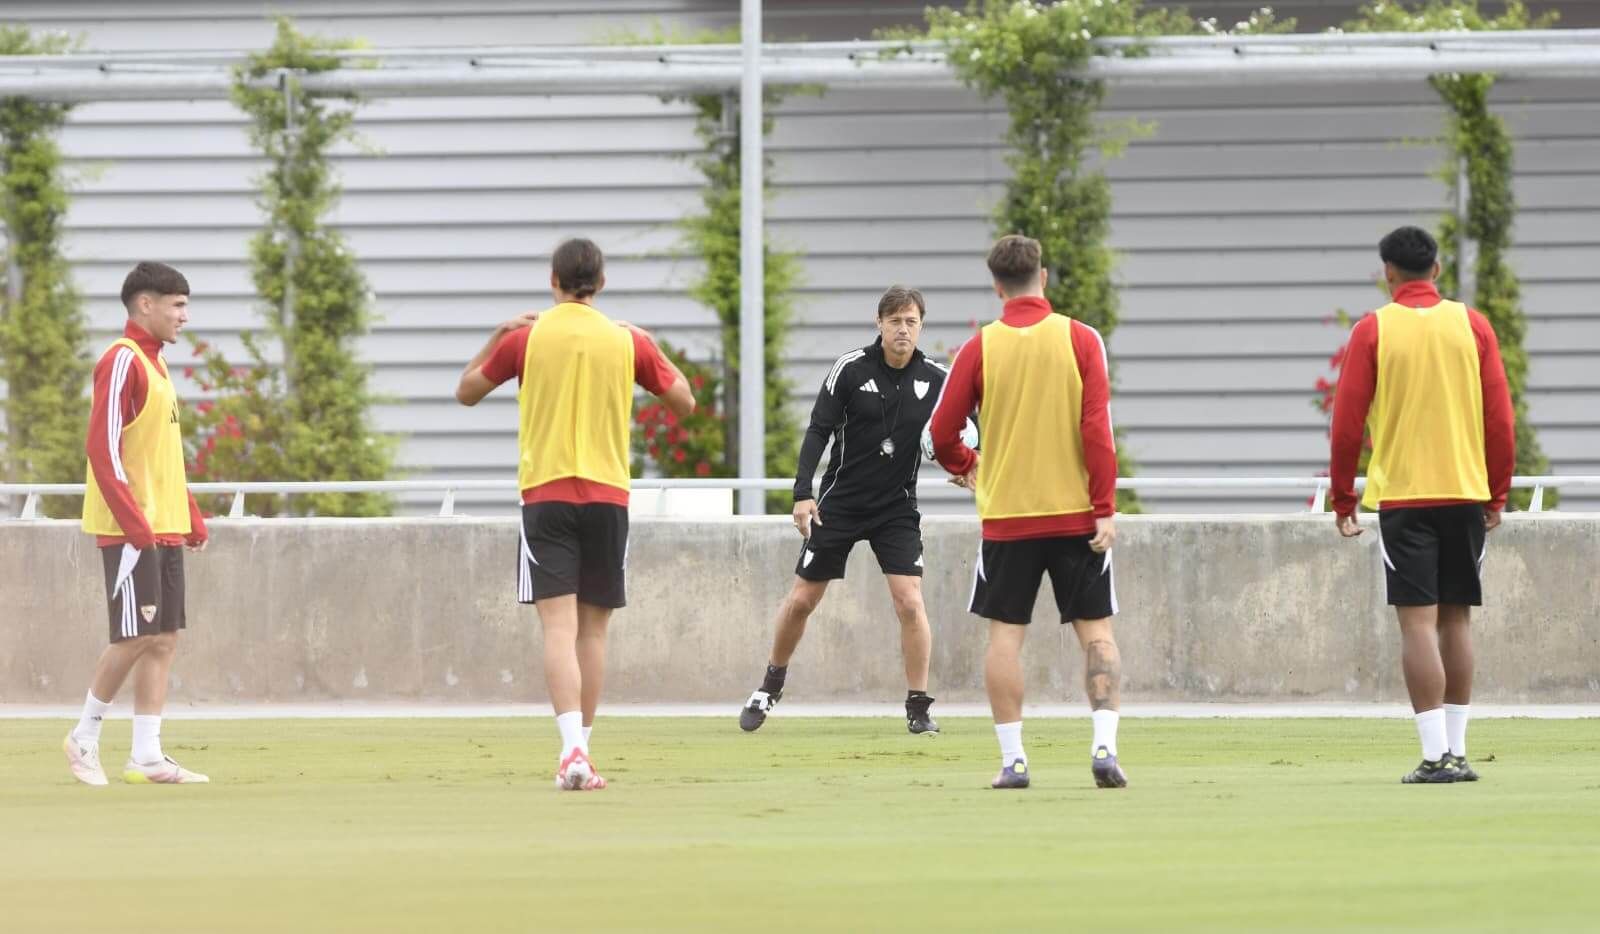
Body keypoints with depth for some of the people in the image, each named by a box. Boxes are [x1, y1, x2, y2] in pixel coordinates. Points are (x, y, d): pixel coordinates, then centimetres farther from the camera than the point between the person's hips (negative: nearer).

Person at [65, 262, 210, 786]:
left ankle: (146, 757, 5)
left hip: (163, 527, 9)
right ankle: (84, 738, 5)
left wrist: (192, 518, 18)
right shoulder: (122, 362, -11)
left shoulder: (154, 364, 18)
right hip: (130, 529, -9)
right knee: (137, 637, -9)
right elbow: (102, 447, -18)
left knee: (164, 640, 5)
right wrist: (134, 520, -22)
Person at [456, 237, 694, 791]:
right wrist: (653, 350, 26)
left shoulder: (526, 339, -2)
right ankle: (581, 755, 14)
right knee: (593, 628, 11)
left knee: (559, 626, -8)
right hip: (607, 496, 2)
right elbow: (684, 402, 14)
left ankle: (572, 748, -26)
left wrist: (498, 337, 23)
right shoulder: (627, 342, 2)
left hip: (545, 496, -2)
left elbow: (466, 392, 12)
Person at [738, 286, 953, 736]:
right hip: (840, 502, 0)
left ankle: (919, 709, -4)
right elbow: (818, 430, -8)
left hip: (897, 508, 0)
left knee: (909, 601, -13)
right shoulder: (851, 369, -10)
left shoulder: (936, 379, -5)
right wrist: (803, 491, -16)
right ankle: (770, 686, 30)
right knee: (802, 598, 7)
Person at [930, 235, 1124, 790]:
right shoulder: (1080, 339, -4)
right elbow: (1098, 429, -9)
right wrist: (1104, 508, -7)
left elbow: (941, 432, 0)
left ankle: (1012, 758, 0)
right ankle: (1104, 744, -6)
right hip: (1075, 513, 0)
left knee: (1005, 634, 5)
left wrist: (965, 468, 21)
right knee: (1095, 630, 6)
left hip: (1006, 515, 0)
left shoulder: (980, 348, -2)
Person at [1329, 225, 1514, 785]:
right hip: (1466, 493, 3)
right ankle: (1457, 750, 11)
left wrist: (1342, 499, 6)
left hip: (1402, 496, -3)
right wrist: (1498, 493, 12)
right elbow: (1501, 418, 3)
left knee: (1418, 622, -5)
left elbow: (1347, 423, -4)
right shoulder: (1472, 326, 3)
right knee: (1456, 619, 11)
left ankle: (1435, 756, -12)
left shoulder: (1373, 331, -3)